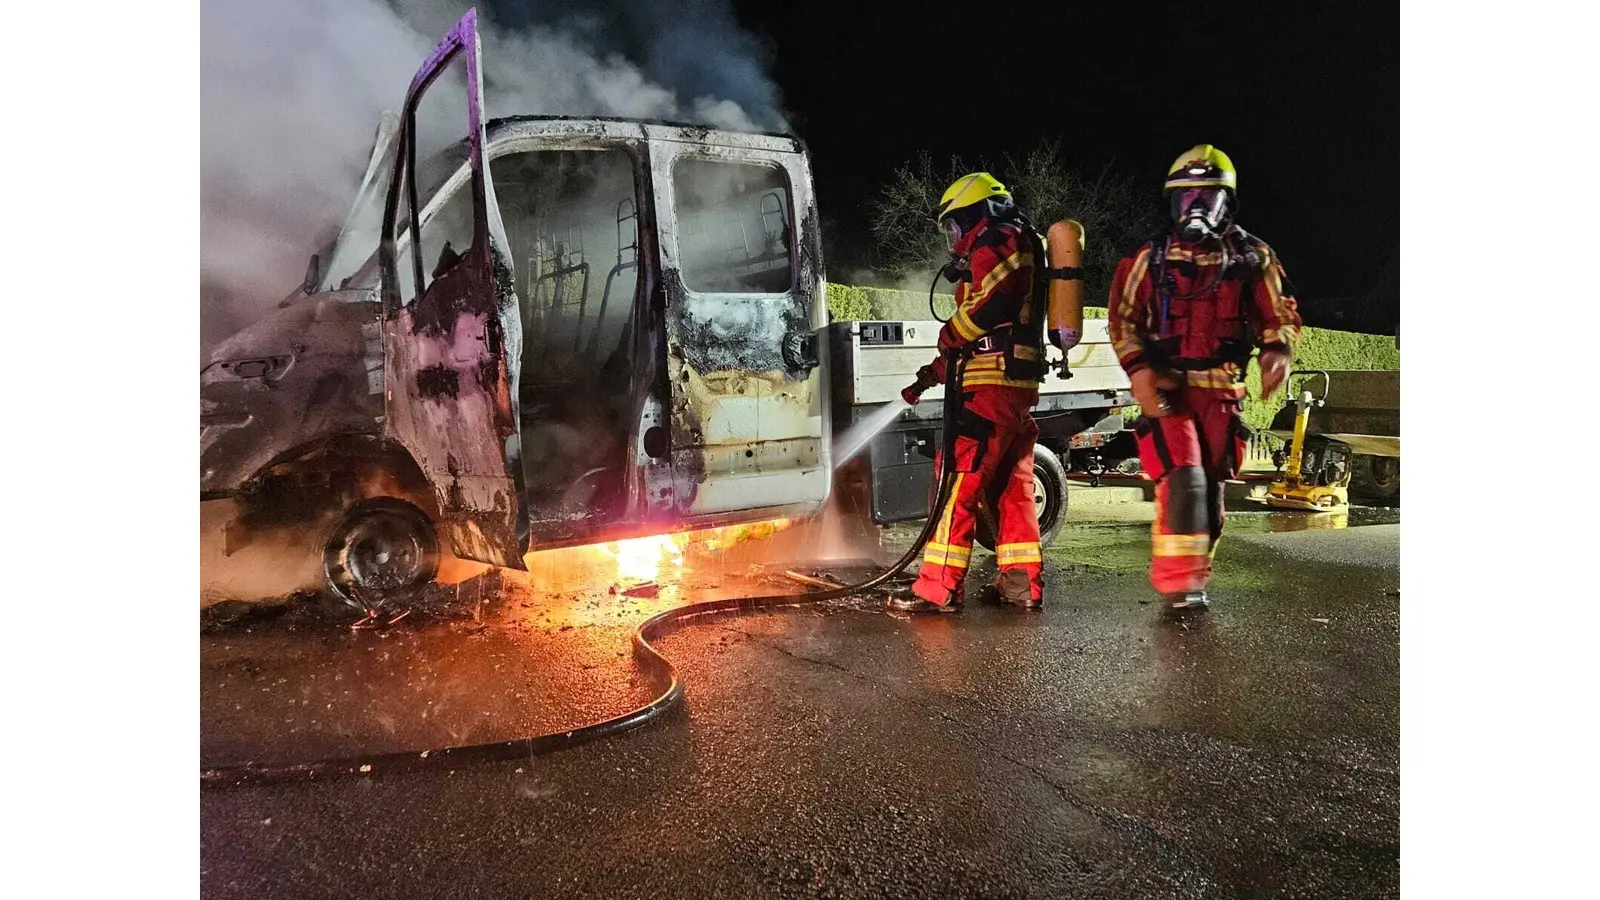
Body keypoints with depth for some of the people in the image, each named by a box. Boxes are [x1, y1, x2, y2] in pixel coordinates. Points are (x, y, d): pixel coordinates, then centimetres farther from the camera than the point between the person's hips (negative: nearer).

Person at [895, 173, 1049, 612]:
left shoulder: (998, 241, -2)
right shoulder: (1018, 248, 29)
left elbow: (989, 302, -22)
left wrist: (949, 335, -5)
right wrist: (932, 375, 22)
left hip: (993, 386, -10)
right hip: (1021, 387, 11)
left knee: (959, 480, -10)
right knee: (1012, 483, 13)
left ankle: (939, 587, -10)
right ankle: (1023, 583, 18)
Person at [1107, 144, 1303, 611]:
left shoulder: (1252, 257, 5)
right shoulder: (1151, 258, 3)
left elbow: (1281, 313, 7)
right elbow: (1123, 317, 3)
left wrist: (1278, 351, -15)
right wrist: (1138, 368, -12)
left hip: (1222, 392, 3)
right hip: (1167, 390, -2)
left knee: (1211, 487, 9)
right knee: (1183, 480, -18)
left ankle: (1195, 577, 24)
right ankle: (1175, 581, -11)